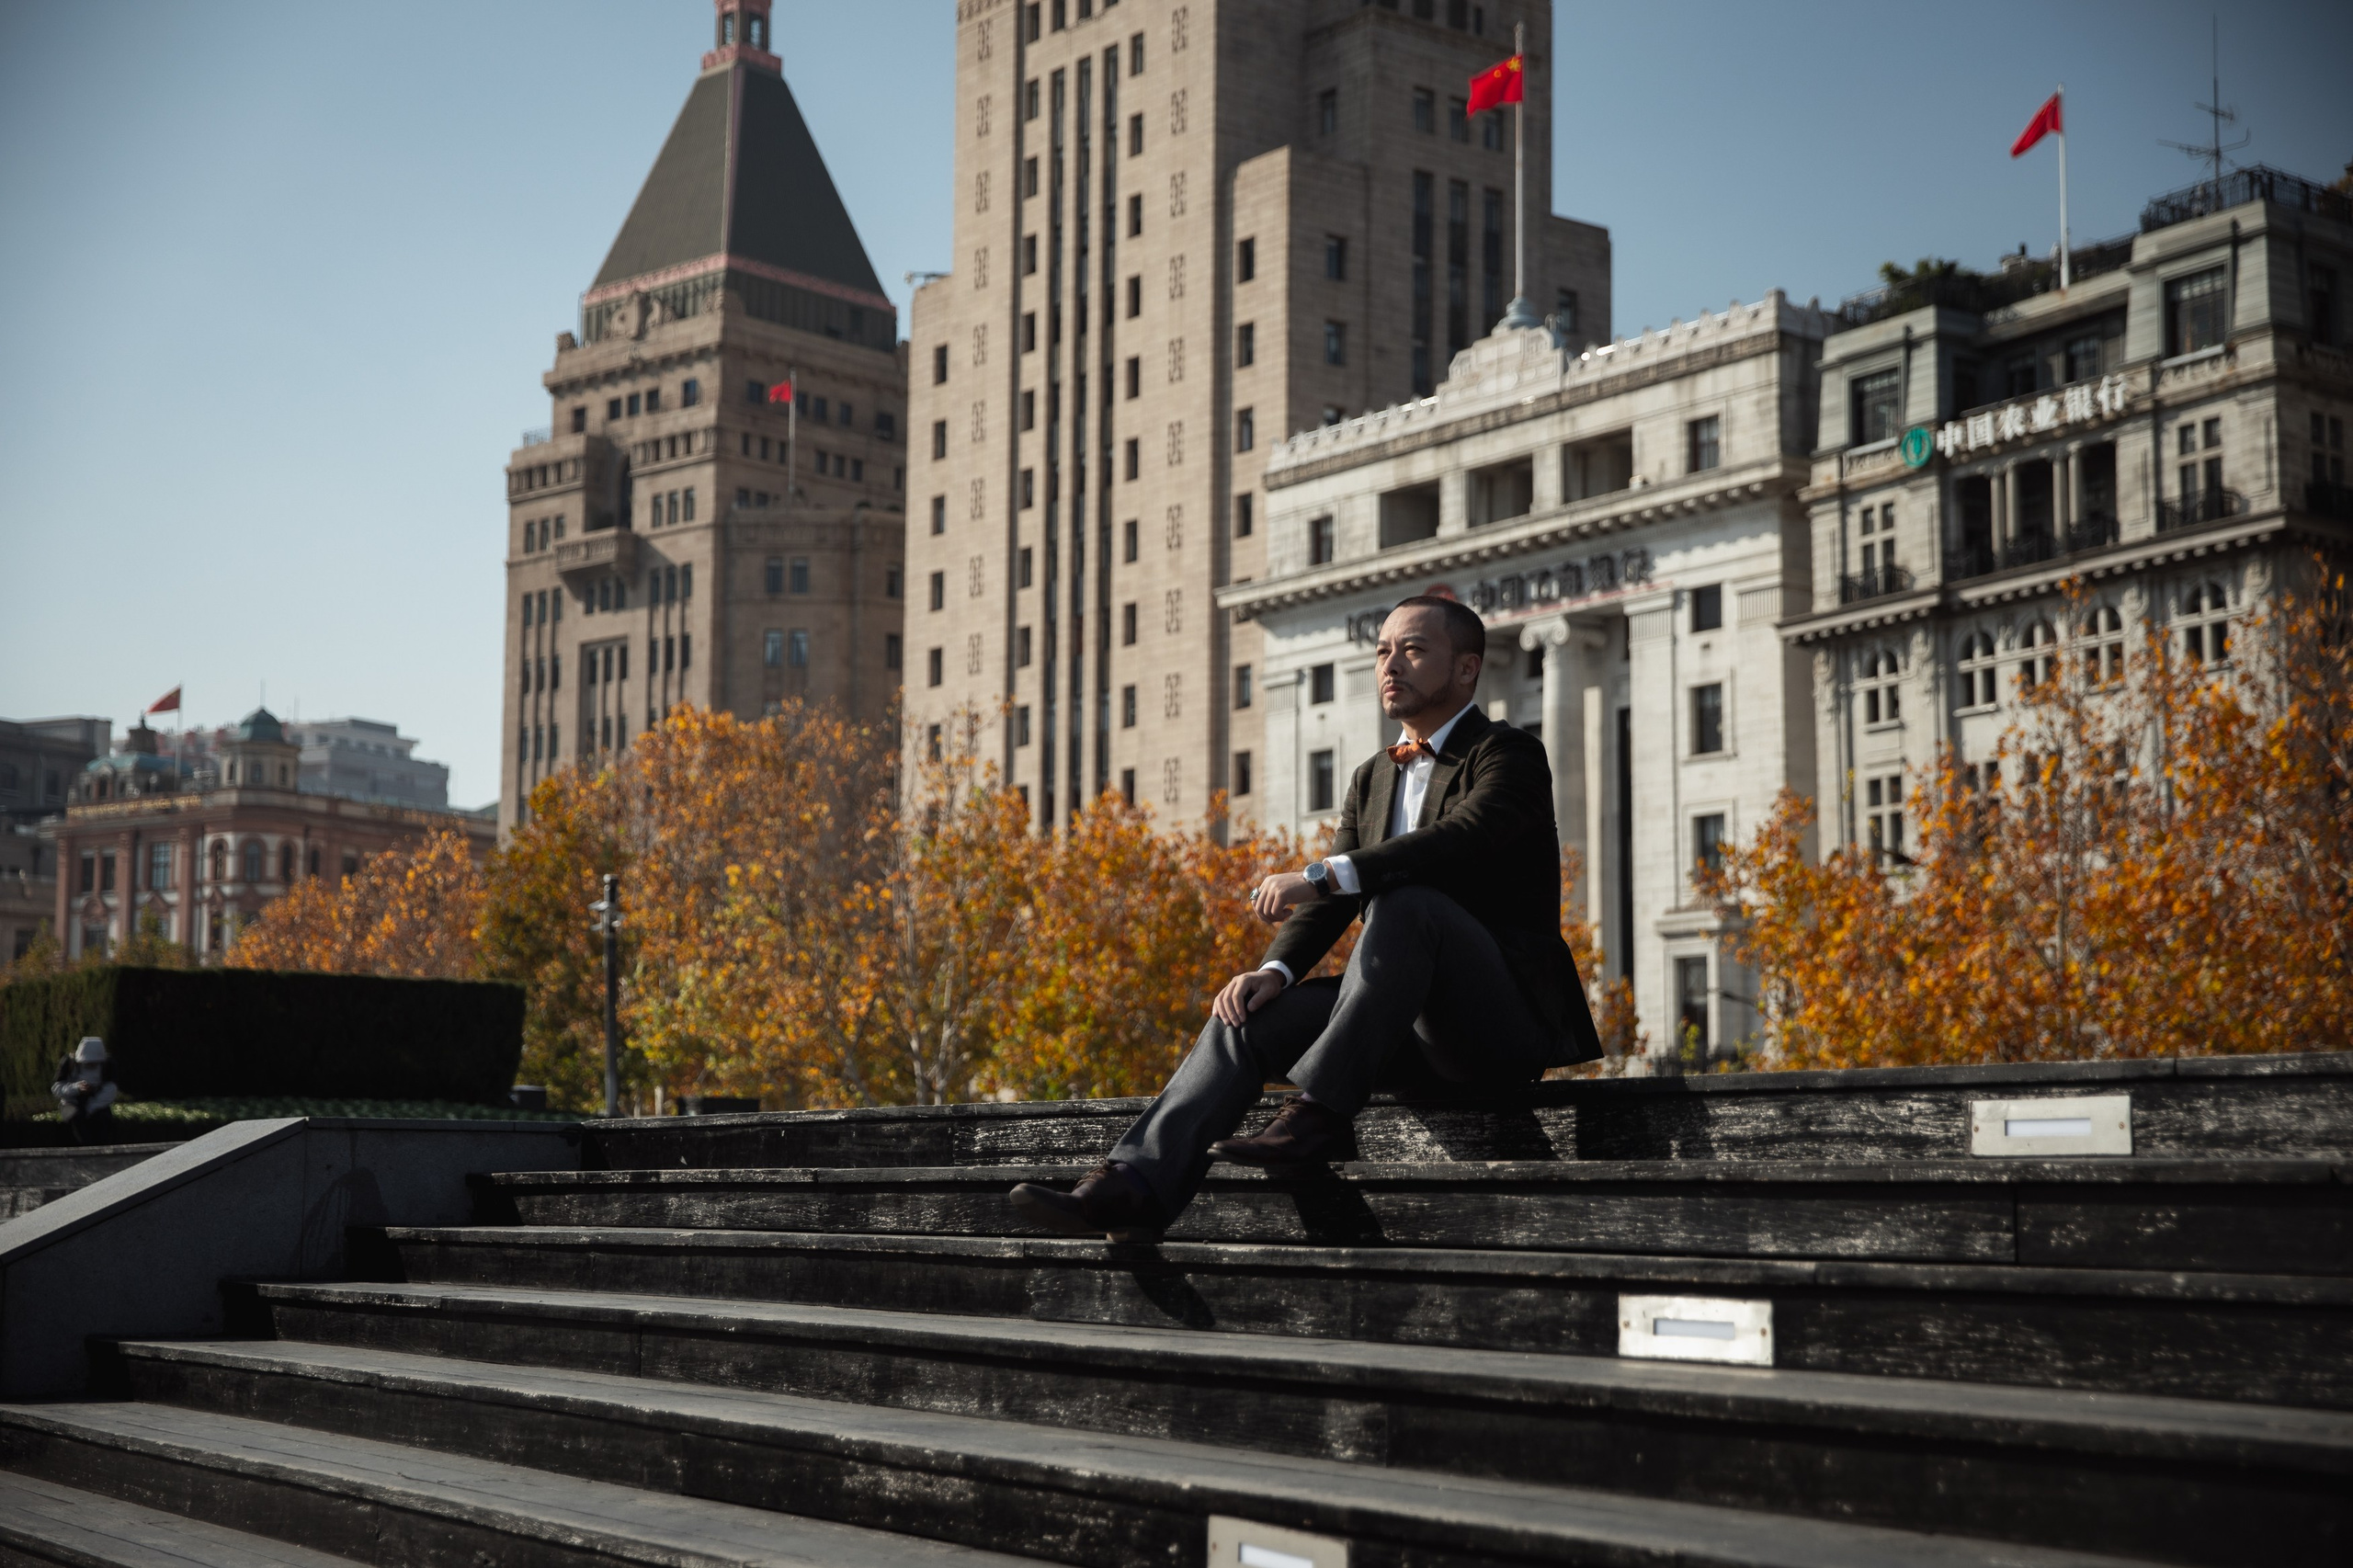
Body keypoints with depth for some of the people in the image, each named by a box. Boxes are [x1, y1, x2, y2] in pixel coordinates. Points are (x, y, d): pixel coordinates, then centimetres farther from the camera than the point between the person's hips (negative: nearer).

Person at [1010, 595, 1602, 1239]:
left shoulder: (1512, 755, -3)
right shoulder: (1373, 779, 21)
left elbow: (1459, 837, -24)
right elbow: (1328, 901, 11)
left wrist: (1320, 873, -32)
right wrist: (1275, 970, -10)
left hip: (1504, 1016, -7)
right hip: (1412, 1026, 7)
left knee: (1404, 902, -32)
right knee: (1249, 1012, -11)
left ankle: (1316, 1113, -34)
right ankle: (1136, 1184, -24)